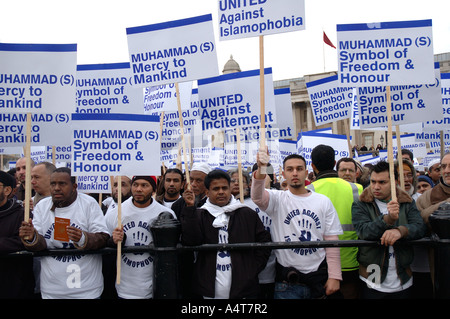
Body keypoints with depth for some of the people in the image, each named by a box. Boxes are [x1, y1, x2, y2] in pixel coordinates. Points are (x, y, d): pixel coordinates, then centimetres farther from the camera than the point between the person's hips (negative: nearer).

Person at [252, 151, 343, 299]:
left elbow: (331, 241, 3)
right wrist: (260, 170, -42)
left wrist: (334, 276, -2)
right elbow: (258, 197, -24)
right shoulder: (278, 199, -1)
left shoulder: (323, 201, 5)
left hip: (318, 278, 2)